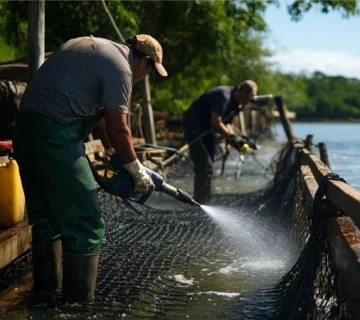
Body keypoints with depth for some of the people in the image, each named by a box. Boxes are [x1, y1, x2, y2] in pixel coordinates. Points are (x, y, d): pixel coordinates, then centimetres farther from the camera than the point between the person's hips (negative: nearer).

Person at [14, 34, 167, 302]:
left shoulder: (96, 48, 22)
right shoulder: (119, 66, -8)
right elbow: (117, 128, -7)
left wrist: (115, 154, 23)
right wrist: (137, 170, 6)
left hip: (28, 128, 10)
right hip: (55, 136, -10)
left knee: (45, 215, 20)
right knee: (85, 224, -5)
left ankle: (46, 285, 31)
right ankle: (79, 300, -2)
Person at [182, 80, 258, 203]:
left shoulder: (234, 103, 7)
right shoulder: (224, 96, -24)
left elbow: (226, 123, 10)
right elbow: (216, 122, -29)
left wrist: (236, 139, -5)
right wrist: (231, 137, -23)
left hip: (205, 127, 11)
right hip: (194, 125, -11)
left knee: (207, 165, 14)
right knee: (205, 166, -15)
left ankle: (202, 199, 23)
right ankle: (201, 202, -11)